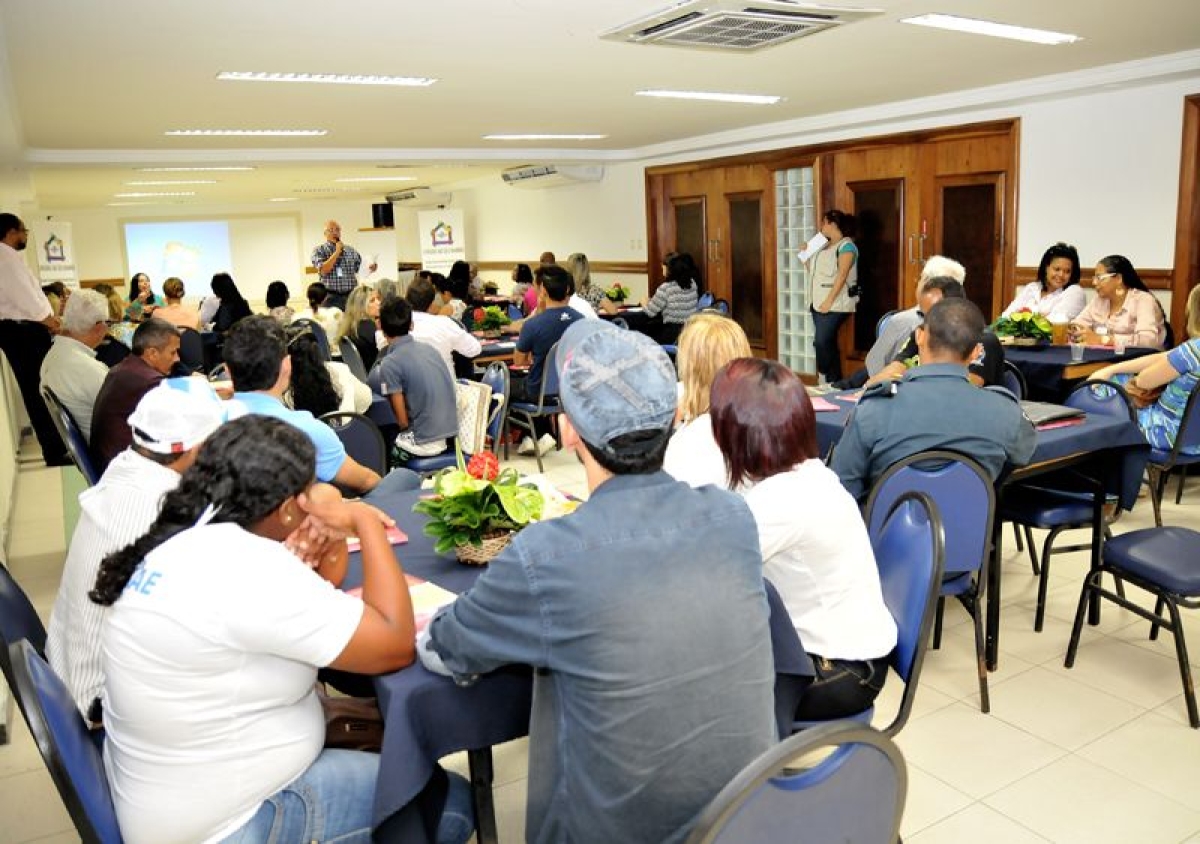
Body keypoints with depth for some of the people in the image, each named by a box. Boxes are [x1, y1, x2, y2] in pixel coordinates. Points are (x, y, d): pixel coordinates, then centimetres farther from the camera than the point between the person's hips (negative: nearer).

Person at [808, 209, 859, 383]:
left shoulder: (846, 246, -6)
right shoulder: (824, 246, 18)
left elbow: (842, 275, -15)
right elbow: (814, 273, 22)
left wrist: (829, 301, -21)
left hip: (835, 304, -8)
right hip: (819, 303, 8)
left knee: (822, 341, -16)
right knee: (828, 343, 7)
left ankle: (830, 381, -5)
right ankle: (834, 381, 11)